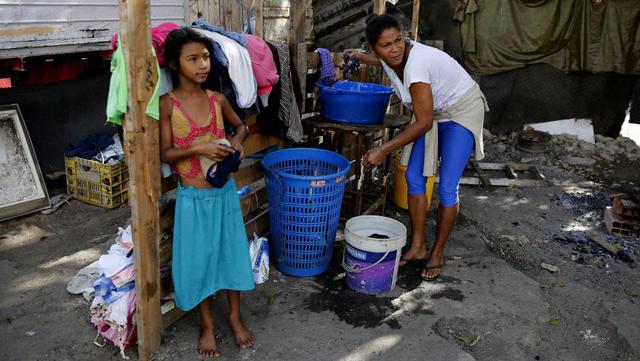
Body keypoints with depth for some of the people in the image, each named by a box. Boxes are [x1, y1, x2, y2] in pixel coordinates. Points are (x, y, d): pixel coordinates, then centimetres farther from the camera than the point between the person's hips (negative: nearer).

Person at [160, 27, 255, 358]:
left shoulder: (218, 99, -1)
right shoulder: (167, 104, -11)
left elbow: (241, 126, 17)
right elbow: (165, 153, -11)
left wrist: (237, 140, -5)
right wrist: (199, 149, -25)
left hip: (225, 191, 4)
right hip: (193, 197, -3)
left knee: (231, 252, 14)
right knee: (198, 259, 9)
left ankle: (235, 317, 34)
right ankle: (207, 324, 30)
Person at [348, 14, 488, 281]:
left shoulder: (416, 63, -36)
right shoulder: (388, 57, -14)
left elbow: (423, 123, -33)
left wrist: (383, 151, -30)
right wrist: (359, 57, 33)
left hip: (461, 112, -7)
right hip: (434, 113, 8)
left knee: (447, 188, -8)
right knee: (414, 177, 3)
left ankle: (437, 253, 10)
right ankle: (417, 246, 14)